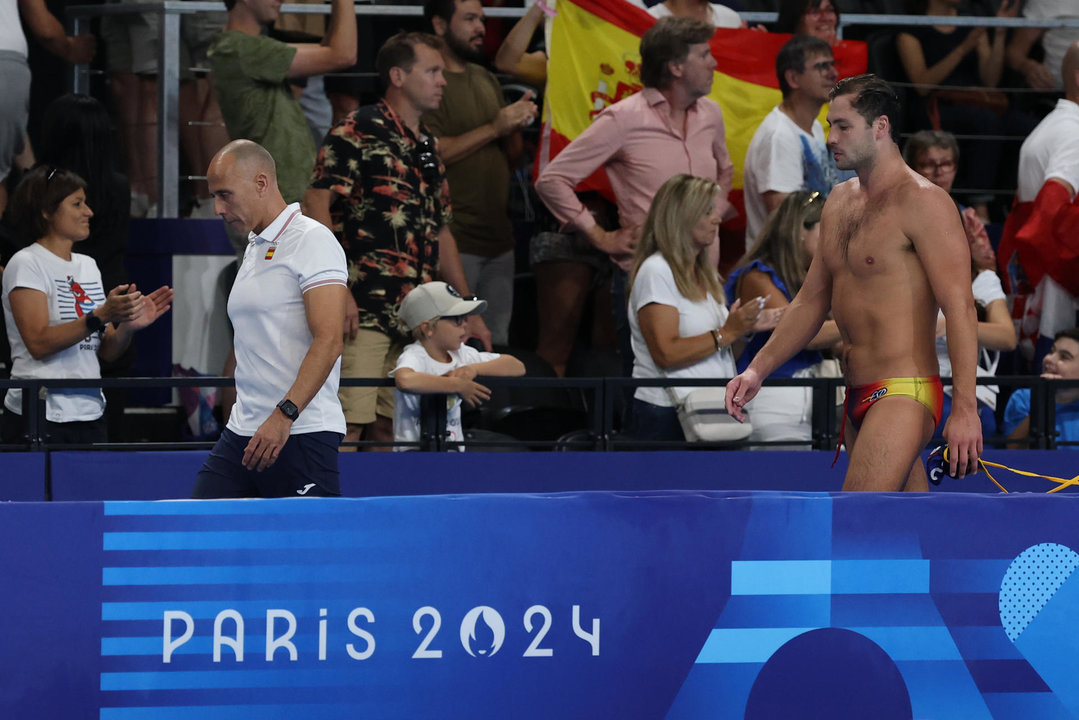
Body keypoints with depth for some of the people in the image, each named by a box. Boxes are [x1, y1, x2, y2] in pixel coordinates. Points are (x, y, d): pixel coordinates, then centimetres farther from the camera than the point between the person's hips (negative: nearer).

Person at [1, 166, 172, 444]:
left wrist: (130, 325, -6)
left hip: (90, 413, 6)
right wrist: (101, 316, -25)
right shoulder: (26, 264, -5)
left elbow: (106, 351, 14)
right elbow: (38, 343, -18)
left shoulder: (88, 266, 16)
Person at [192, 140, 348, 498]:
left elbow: (328, 342, -17)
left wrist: (284, 415, -24)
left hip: (301, 433, -8)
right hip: (242, 433, 8)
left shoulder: (312, 241, -8)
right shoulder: (254, 250, 20)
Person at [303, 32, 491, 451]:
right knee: (348, 422, -13)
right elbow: (316, 203, -13)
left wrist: (469, 310, 24)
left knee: (388, 426, 8)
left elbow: (441, 233, 27)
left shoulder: (429, 147, 21)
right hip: (365, 308, -8)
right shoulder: (357, 132, -5)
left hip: (417, 317, 8)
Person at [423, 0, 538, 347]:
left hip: (498, 238, 8)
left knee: (497, 342, 10)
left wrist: (518, 126, -1)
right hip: (455, 241, -8)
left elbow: (512, 159, 20)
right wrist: (493, 128, -15)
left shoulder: (487, 80, 17)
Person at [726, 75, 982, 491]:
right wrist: (758, 370, 11)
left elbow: (959, 306, -15)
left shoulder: (922, 202, -11)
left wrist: (964, 408, -21)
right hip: (858, 396, 9)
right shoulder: (839, 202, 16)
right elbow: (810, 301, 22)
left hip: (903, 396, -9)